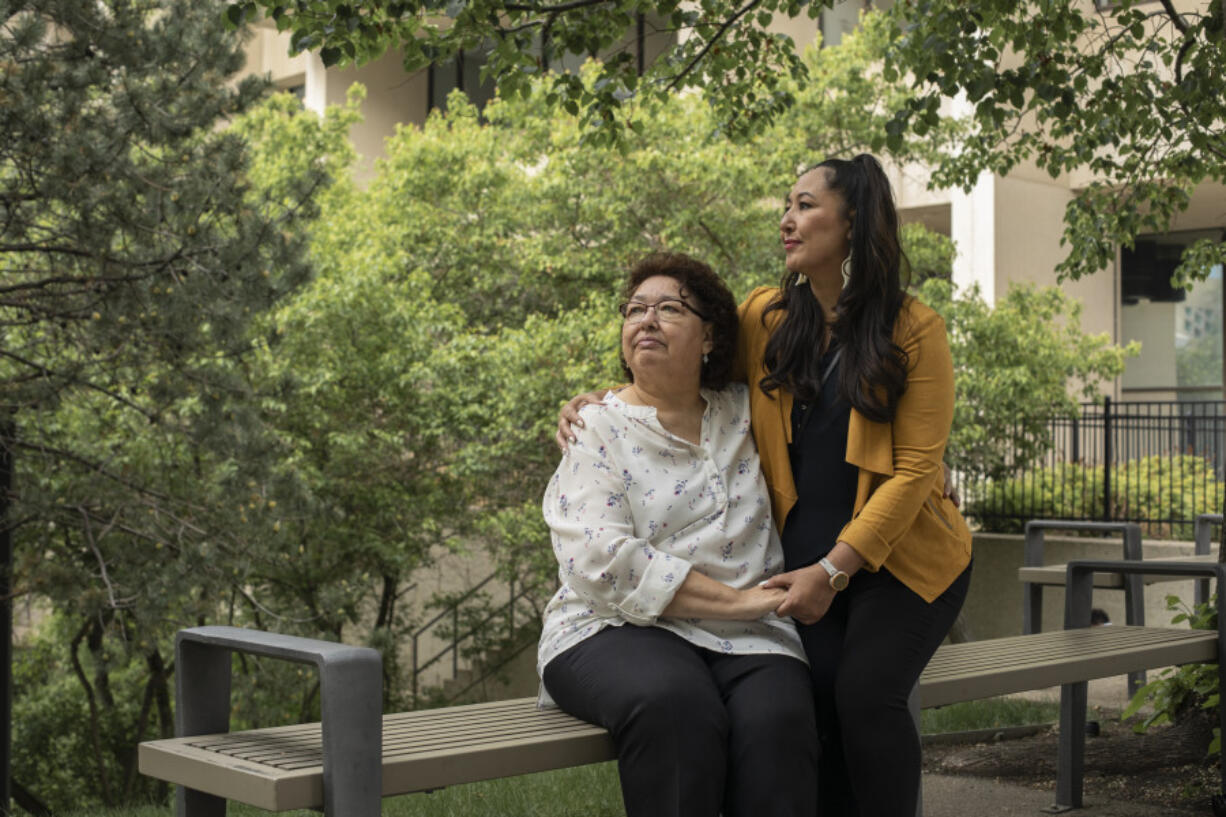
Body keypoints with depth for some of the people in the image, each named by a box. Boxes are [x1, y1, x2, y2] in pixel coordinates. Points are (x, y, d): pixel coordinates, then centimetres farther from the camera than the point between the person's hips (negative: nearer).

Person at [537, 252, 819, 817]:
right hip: (617, 631, -3)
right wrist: (734, 599, -13)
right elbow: (601, 561, -10)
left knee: (779, 714, -31)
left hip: (744, 640, 3)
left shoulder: (743, 414, 16)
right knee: (673, 703, -37)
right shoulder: (597, 431, 4)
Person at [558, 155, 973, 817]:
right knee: (814, 696, -23)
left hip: (901, 557, -2)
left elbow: (915, 468, -9)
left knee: (865, 691, -24)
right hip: (804, 559, 2)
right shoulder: (763, 317, 4)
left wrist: (834, 569, -16)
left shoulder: (913, 330, -5)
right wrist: (595, 403, -1)